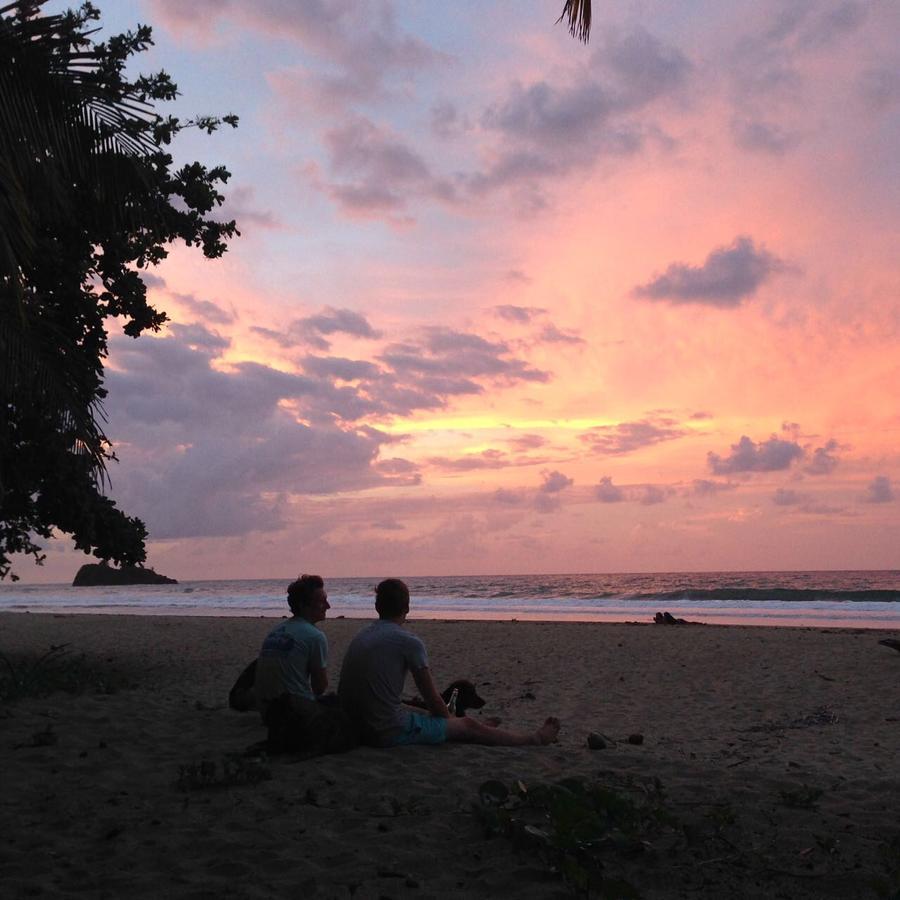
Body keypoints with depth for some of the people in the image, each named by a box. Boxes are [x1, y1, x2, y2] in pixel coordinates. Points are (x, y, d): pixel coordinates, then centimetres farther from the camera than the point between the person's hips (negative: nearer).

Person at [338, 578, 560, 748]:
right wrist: (448, 723, 15)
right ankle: (536, 738, 28)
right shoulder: (408, 642, -14)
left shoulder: (359, 638, 10)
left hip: (359, 728, 8)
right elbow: (433, 699, -6)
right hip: (393, 732, -8)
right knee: (469, 726, 8)